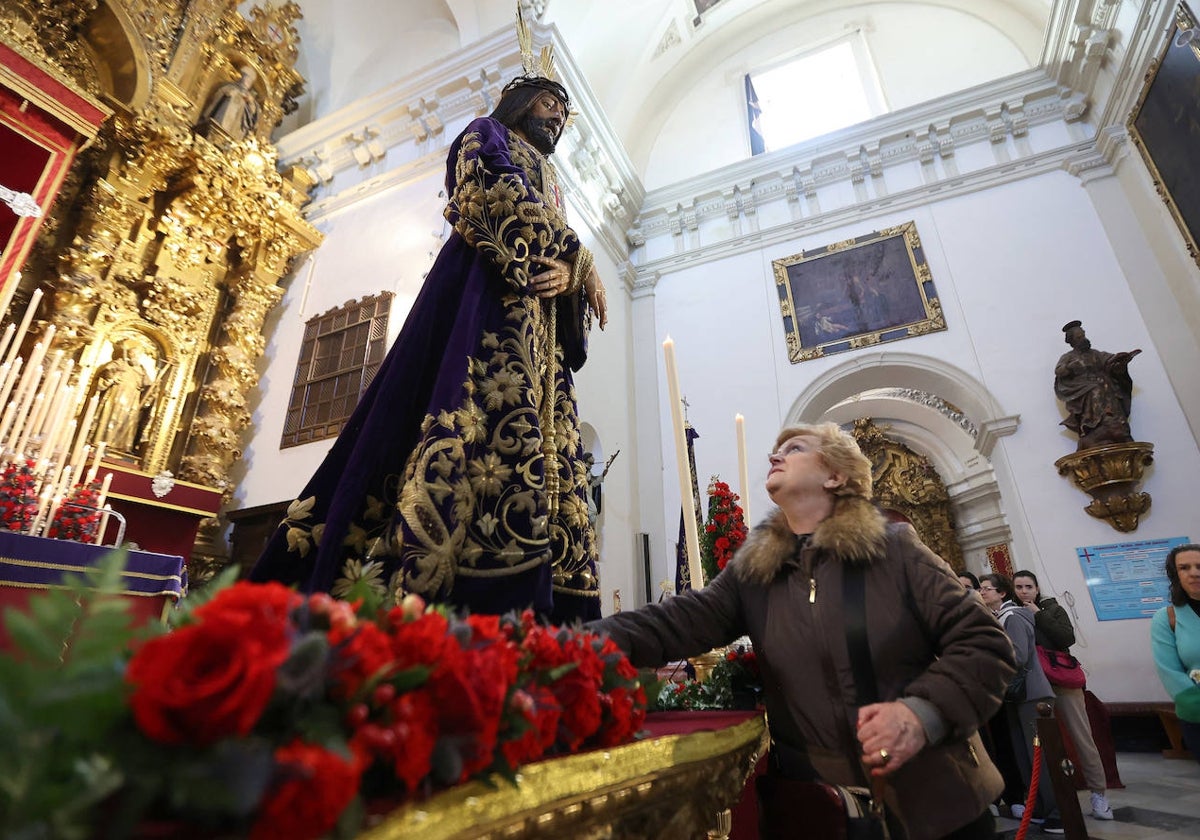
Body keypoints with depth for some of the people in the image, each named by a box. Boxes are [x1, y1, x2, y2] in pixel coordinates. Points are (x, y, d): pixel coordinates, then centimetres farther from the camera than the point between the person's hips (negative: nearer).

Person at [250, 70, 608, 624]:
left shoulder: (551, 187, 38)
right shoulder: (486, 135, 19)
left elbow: (558, 255, 24)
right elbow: (502, 197, -3)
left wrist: (569, 274, -2)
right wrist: (581, 260, 0)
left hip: (539, 332, 7)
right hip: (488, 295, -6)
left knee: (536, 452, -11)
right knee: (481, 426, -26)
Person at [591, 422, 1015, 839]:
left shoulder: (894, 547, -8)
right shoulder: (750, 572, -2)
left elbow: (984, 641, -8)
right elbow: (675, 621, -14)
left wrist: (924, 712, -26)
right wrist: (577, 642, -30)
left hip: (932, 801, -1)